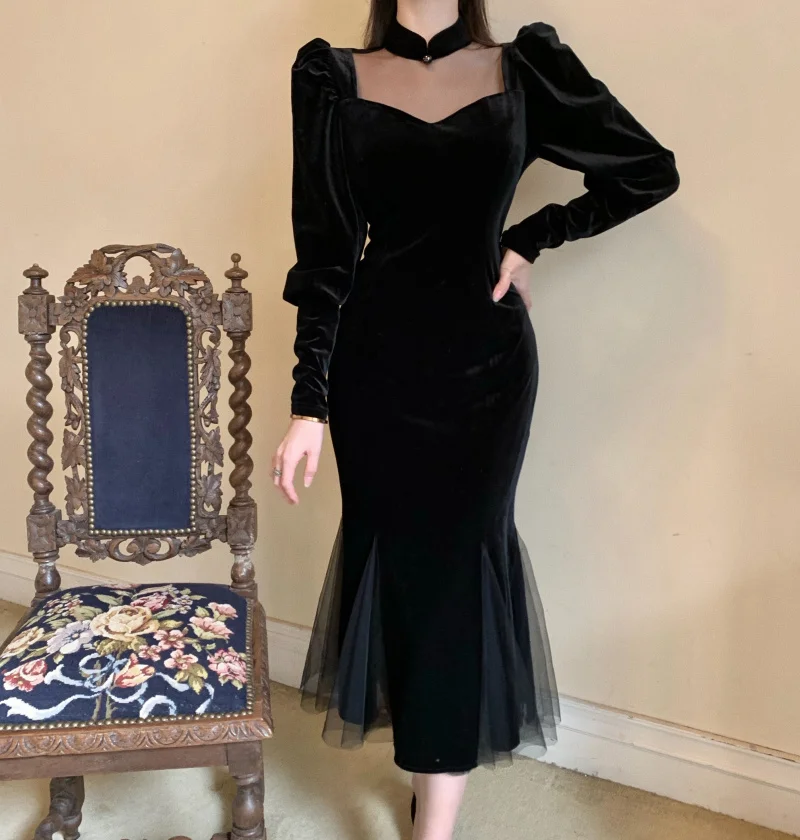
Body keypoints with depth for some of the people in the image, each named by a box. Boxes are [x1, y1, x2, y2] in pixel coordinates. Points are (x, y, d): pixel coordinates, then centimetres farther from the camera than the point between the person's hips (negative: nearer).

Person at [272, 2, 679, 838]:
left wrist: (528, 239, 1)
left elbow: (649, 171, 10)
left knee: (455, 564, 1)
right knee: (394, 556, 9)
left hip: (485, 358, 0)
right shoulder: (333, 77, 3)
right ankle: (438, 764, 33)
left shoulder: (526, 69, 5)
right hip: (376, 358, 1)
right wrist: (309, 401, -6)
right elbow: (325, 251, -1)